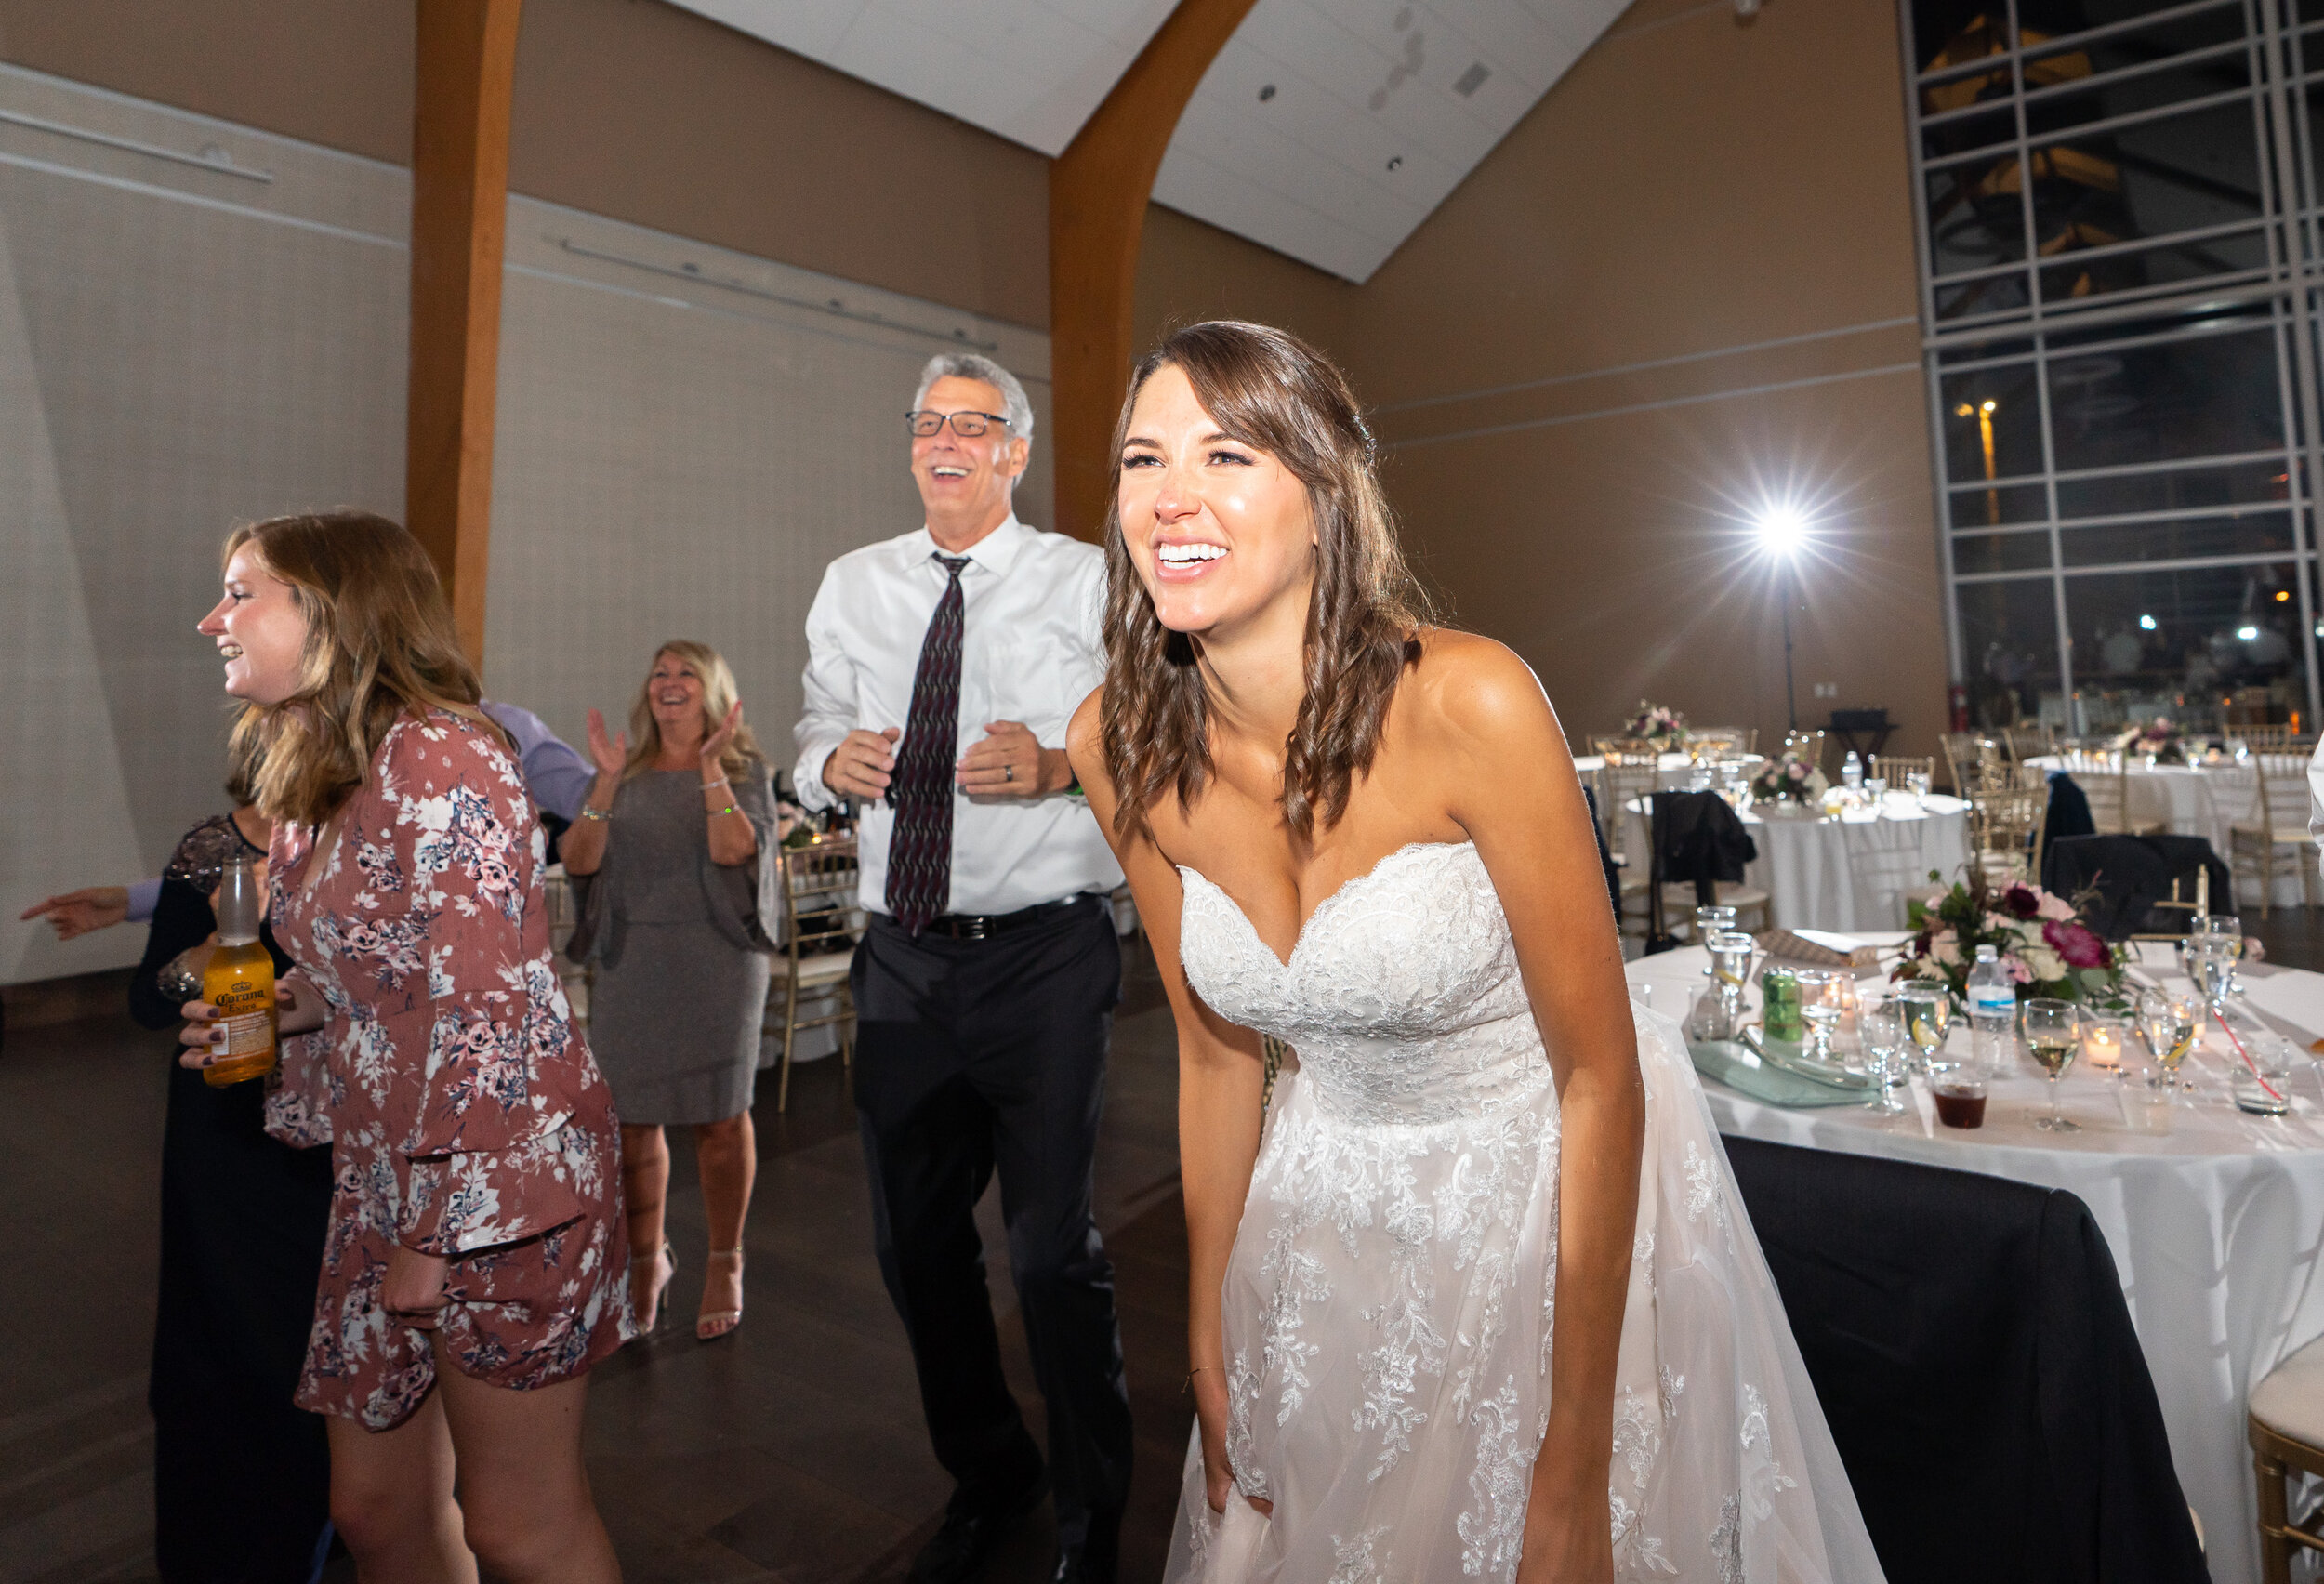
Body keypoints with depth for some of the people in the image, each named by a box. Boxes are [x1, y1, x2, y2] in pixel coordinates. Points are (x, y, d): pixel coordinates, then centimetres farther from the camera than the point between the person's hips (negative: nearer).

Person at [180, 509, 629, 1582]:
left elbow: (477, 1011, -20)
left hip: (495, 1174, -9)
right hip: (382, 1176, 9)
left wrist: (429, 1230, -17)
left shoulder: (435, 757, -16)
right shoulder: (316, 785, 14)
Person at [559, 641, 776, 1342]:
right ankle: (647, 1258, 27)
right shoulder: (627, 776, 10)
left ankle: (724, 1263, 21)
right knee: (632, 1118, 5)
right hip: (629, 962, 3)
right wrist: (606, 782, -12)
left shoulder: (743, 769, 3)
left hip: (716, 961, -2)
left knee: (720, 1118, 3)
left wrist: (710, 767, -18)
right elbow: (578, 861, -2)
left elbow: (735, 851, -14)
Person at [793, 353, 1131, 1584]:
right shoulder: (852, 586, 12)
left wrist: (1056, 765, -20)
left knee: (1053, 1246, 3)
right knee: (914, 1238, 16)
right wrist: (835, 760, -7)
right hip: (904, 957, 5)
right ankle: (985, 1477, 43)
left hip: (1047, 957, -4)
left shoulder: (1089, 583, 0)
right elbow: (815, 738, 15)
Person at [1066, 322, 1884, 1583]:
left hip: (1560, 1182, -3)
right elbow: (1218, 1055, -2)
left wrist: (1575, 1478, -14)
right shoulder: (1119, 745, -14)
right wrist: (1209, 1349, 5)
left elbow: (1600, 1079, -19)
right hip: (1333, 1191, 4)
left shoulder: (1468, 702, -28)